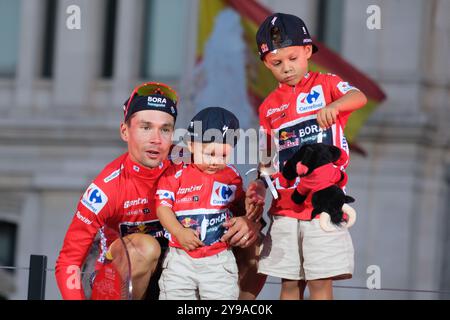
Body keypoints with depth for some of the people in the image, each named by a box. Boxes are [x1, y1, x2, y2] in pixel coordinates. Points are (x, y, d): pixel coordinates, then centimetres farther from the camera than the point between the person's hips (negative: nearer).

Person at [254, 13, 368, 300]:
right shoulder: (269, 106, 12)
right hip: (285, 208, 4)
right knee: (290, 283, 7)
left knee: (321, 283, -6)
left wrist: (333, 106, -41)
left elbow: (359, 97, -19)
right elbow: (266, 159, 15)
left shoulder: (325, 84, 2)